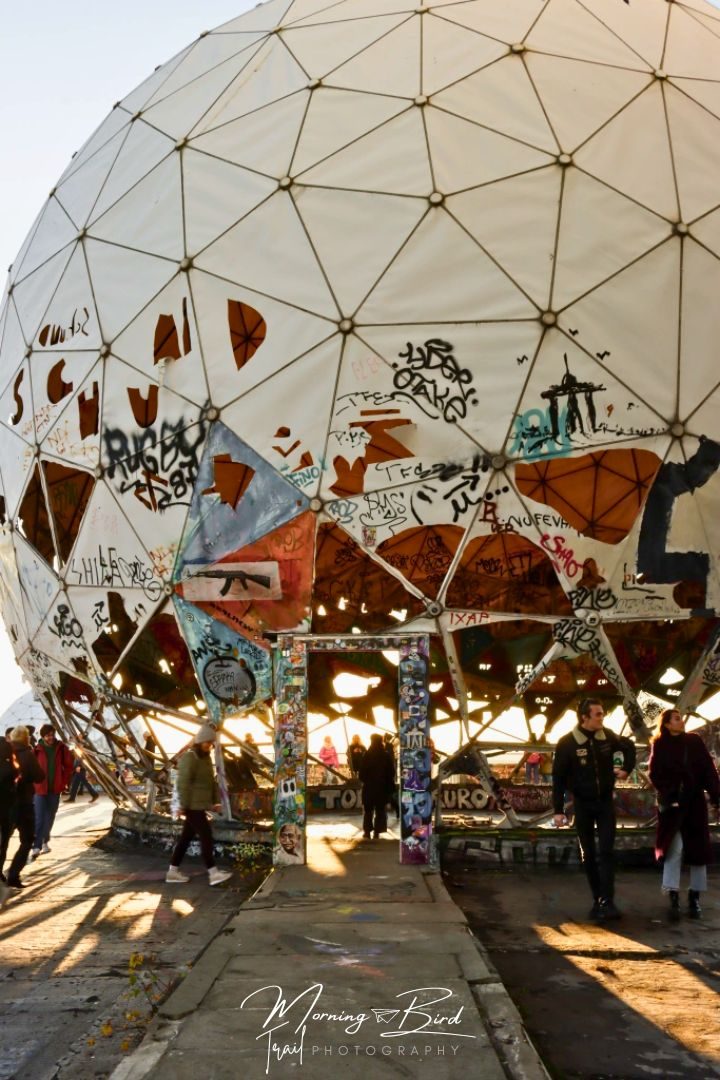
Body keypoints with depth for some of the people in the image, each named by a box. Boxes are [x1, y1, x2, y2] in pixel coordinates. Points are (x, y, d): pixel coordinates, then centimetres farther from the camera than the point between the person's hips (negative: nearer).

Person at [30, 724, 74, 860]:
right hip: (40, 788, -3)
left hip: (55, 788, 3)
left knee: (50, 818, 14)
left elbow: (69, 765, 5)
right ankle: (36, 846, -9)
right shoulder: (37, 750, -9)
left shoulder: (61, 748, -1)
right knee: (39, 818, -8)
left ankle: (45, 841, 30)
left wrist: (63, 782, -1)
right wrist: (34, 783, -8)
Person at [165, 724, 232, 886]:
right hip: (192, 805, -9)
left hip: (200, 805, 9)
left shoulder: (206, 757, 15)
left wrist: (215, 801, 14)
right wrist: (183, 805, -20)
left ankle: (173, 871, 18)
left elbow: (211, 780, 20)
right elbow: (183, 783, -18)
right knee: (206, 835, -10)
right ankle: (213, 873, -10)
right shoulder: (189, 757, -14)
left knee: (187, 836, 12)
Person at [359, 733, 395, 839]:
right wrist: (389, 785, 9)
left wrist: (364, 780, 8)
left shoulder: (367, 756, -9)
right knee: (380, 810, 8)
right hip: (382, 787, 1)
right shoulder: (386, 756, -2)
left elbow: (362, 772, -7)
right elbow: (391, 773, 1)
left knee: (368, 810, 9)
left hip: (369, 786, -1)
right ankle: (377, 832, 4)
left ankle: (367, 831, 8)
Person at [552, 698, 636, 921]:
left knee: (605, 852, -7)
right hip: (582, 804, -1)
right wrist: (558, 810, -12)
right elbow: (558, 777, -11)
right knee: (588, 856, 6)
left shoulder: (608, 736, -5)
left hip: (605, 802, 1)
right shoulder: (568, 742, -14)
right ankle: (597, 900, 16)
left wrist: (627, 769, 0)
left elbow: (629, 747, 16)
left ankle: (607, 902, -8)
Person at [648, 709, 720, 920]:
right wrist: (669, 792, -21)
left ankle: (694, 898, 17)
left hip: (695, 802, 3)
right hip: (672, 804, -2)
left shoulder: (694, 741, 2)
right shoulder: (660, 746, -2)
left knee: (698, 849, 6)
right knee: (674, 848, -10)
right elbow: (655, 774, -6)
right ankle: (673, 899, -8)